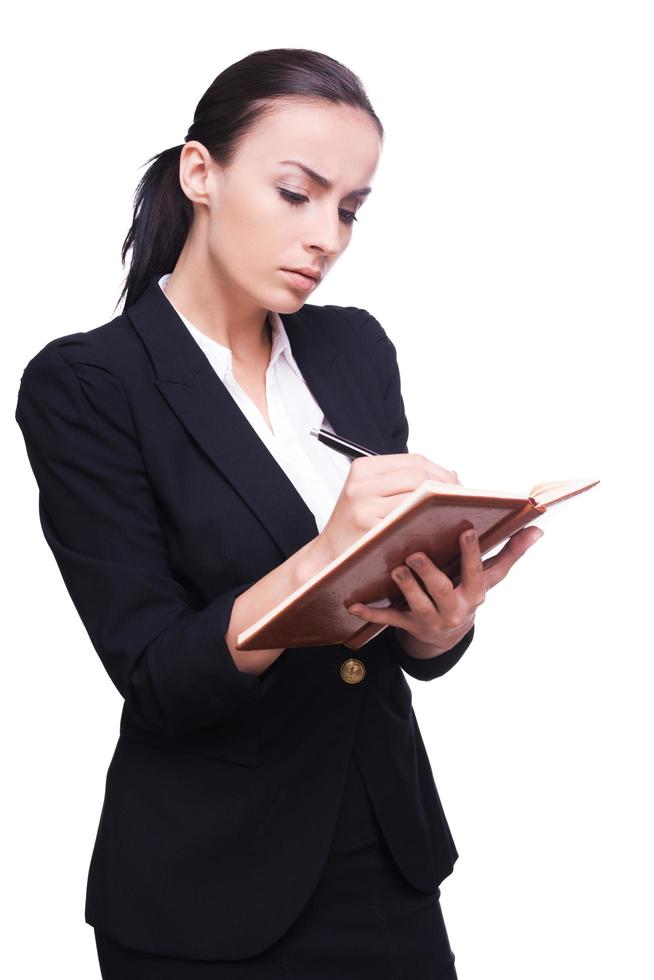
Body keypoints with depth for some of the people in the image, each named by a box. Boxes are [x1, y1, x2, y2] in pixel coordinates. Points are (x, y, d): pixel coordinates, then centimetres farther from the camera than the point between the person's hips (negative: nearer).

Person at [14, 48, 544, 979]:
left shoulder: (358, 347, 3)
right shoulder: (84, 384, -13)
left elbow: (412, 647, 5)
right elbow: (154, 677, -17)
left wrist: (442, 622, -18)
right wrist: (321, 560, -32)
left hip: (389, 857, 5)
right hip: (207, 901, -4)